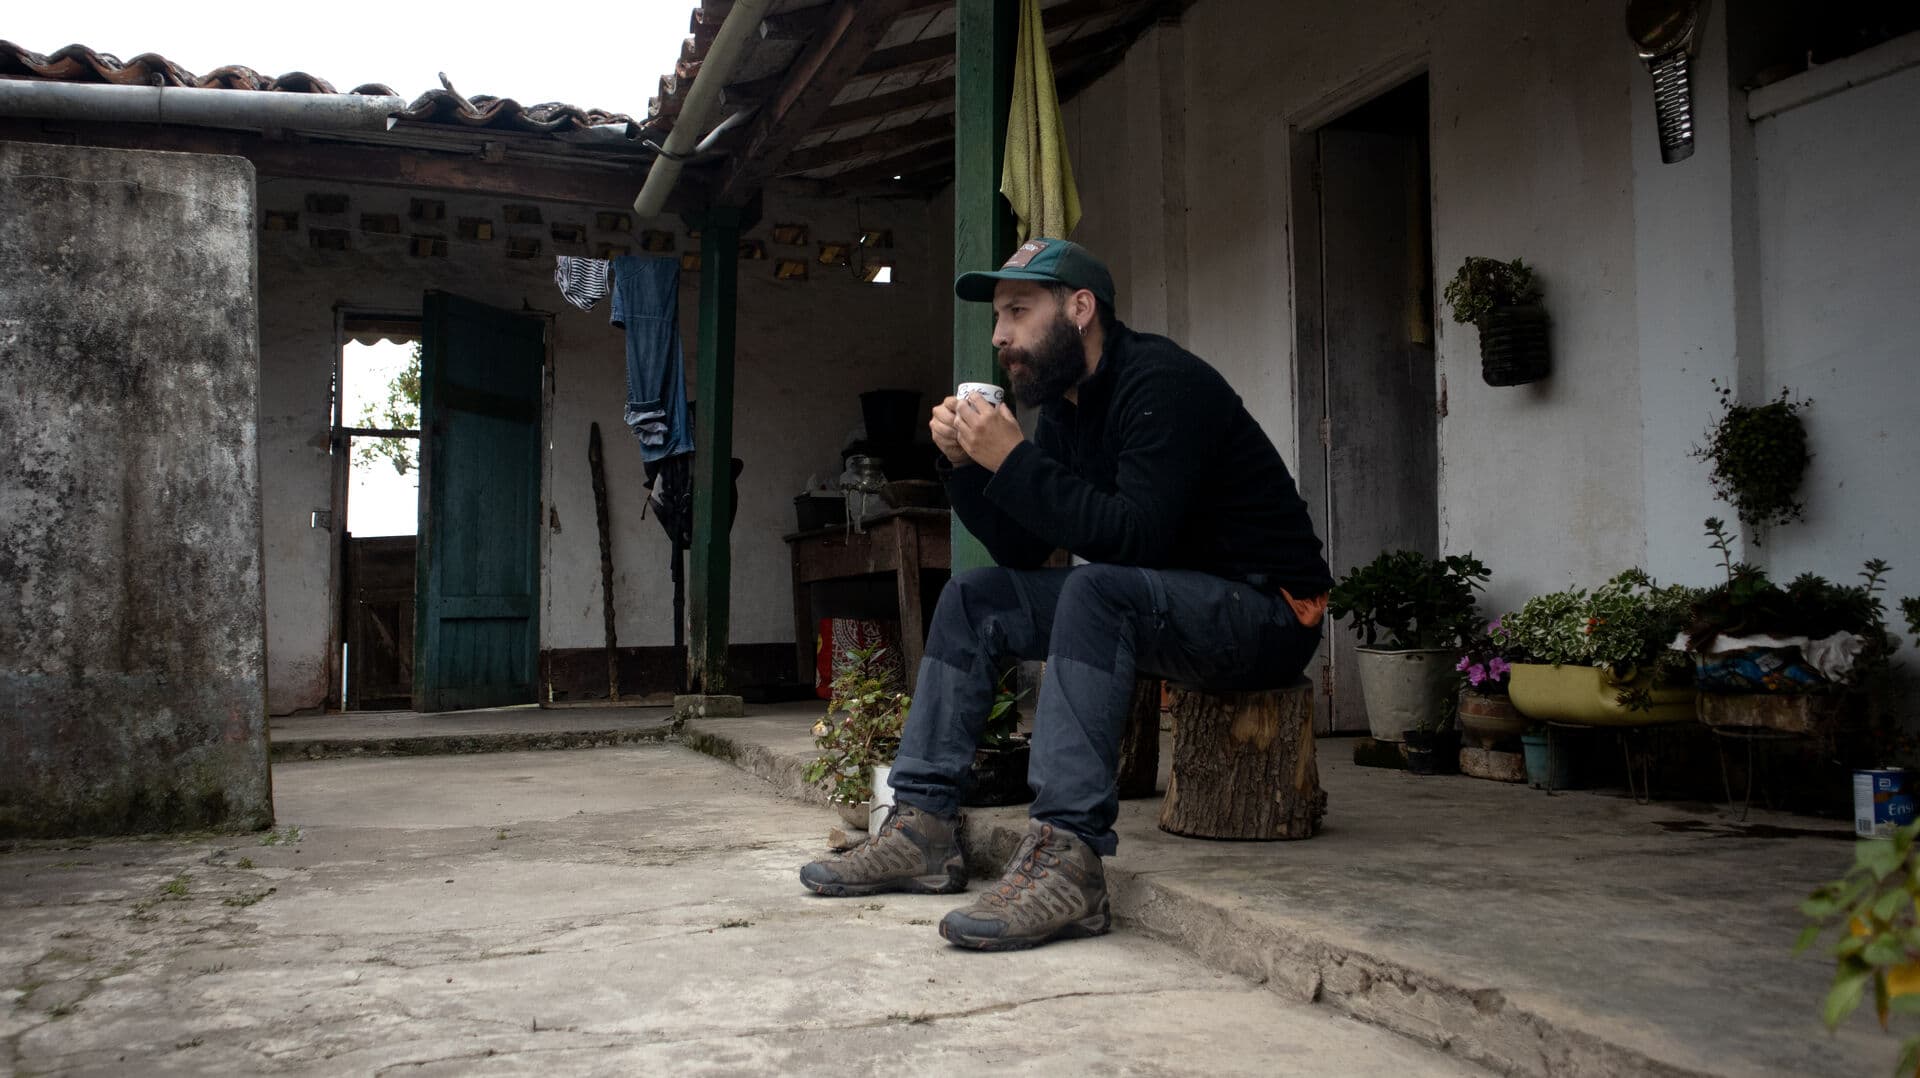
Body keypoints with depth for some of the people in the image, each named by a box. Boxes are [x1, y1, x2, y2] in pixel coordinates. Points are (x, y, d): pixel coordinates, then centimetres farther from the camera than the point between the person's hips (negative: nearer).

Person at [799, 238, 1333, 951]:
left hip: (1266, 610, -9)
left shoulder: (1163, 384, -17)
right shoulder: (1063, 408, 10)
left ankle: (1067, 853, -39)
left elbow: (1135, 535, -30)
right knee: (973, 599, 3)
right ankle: (923, 826, -4)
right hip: (1140, 608, 9)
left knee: (1096, 588, -36)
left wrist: (1014, 462, -27)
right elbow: (1020, 551, 8)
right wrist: (966, 464, -5)